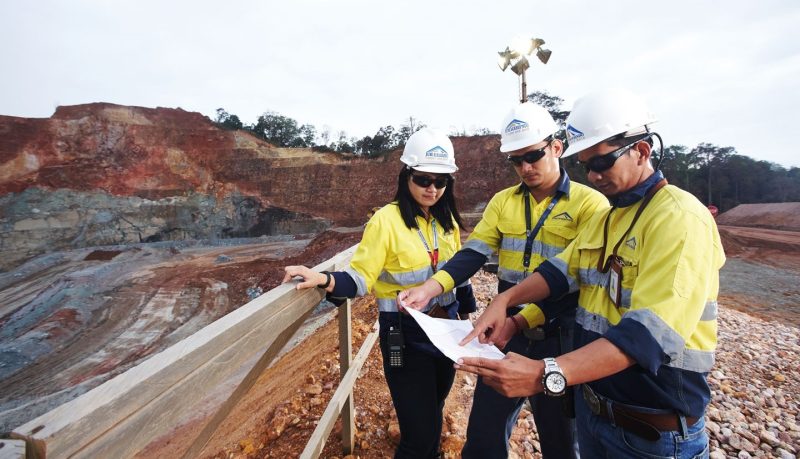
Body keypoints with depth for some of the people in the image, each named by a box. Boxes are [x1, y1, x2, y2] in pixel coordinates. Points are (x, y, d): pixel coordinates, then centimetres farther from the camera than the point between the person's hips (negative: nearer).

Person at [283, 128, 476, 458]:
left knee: (432, 414, 25)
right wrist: (325, 280, -35)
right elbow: (361, 277, -17)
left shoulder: (447, 220, 2)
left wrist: (468, 314, 14)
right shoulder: (387, 220, -17)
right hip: (404, 335, -6)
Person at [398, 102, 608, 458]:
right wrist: (431, 288, -18)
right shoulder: (502, 201, 6)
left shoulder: (590, 204, -8)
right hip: (507, 331, 4)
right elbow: (473, 254, -2)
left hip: (560, 339, -3)